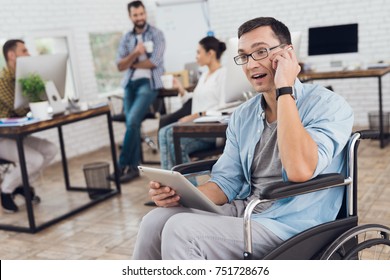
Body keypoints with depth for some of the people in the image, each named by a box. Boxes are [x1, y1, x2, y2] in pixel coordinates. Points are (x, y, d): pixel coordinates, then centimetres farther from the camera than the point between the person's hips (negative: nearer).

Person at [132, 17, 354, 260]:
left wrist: (285, 90, -20)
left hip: (288, 225, -6)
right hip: (241, 212, 6)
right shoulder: (243, 116, 11)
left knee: (180, 231, -24)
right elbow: (227, 182, 11)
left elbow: (299, 170, -27)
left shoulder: (328, 105, -9)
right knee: (157, 220, -14)